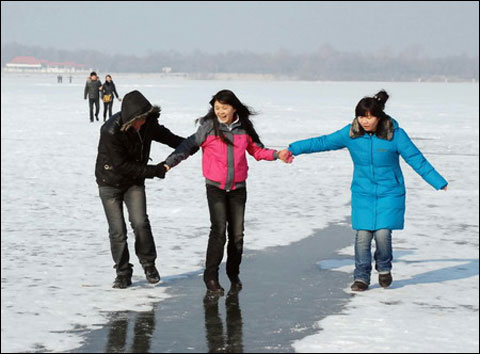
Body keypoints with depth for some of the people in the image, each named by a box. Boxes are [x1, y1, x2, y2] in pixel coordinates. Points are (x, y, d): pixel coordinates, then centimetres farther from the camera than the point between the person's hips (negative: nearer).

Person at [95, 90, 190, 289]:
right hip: (110, 182, -3)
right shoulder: (111, 131, -30)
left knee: (140, 223, -12)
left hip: (134, 182, 3)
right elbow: (122, 165, -27)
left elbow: (163, 135, 13)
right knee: (117, 231, -5)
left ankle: (148, 263, 9)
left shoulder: (147, 123, -12)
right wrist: (155, 171, -25)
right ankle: (123, 273, 10)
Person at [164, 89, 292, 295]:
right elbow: (189, 145, -8)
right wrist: (169, 163, -19)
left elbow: (257, 150, 11)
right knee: (218, 230, -13)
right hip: (215, 187, -3)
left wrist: (277, 154, -5)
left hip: (238, 188, 3)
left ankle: (233, 273, 25)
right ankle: (211, 276, -3)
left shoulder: (244, 127, 1)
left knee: (237, 233, 7)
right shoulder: (209, 127, -7)